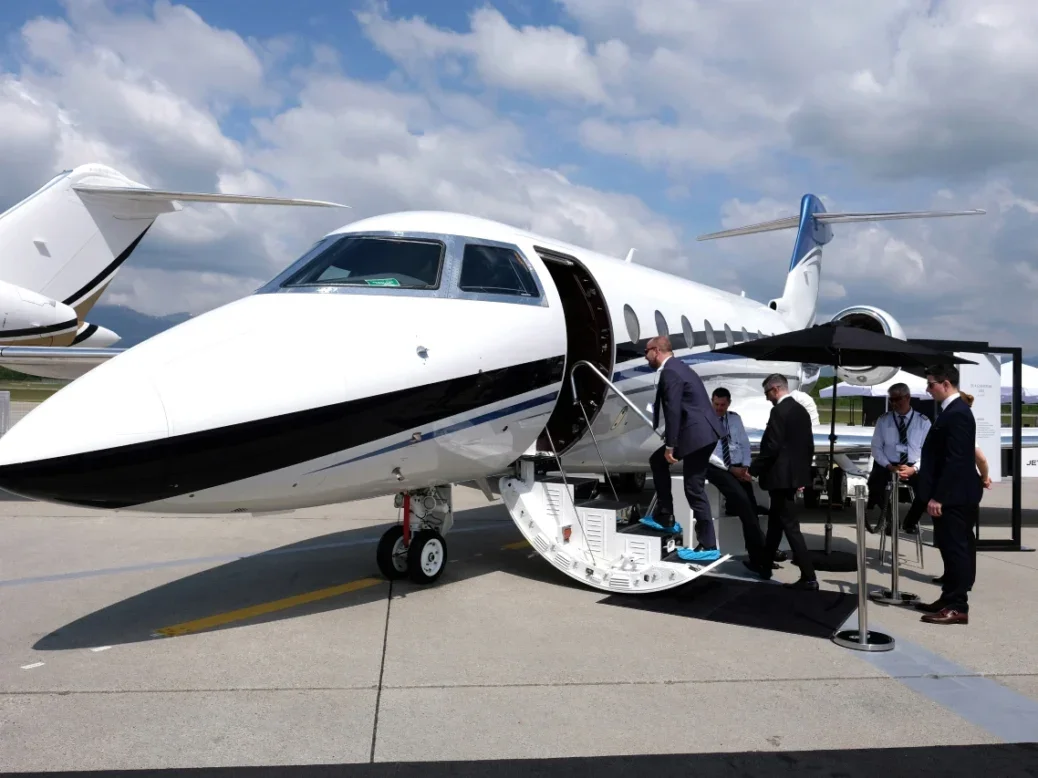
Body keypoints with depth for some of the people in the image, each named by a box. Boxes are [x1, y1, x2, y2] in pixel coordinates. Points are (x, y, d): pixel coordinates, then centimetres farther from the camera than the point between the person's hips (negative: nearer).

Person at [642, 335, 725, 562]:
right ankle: (665, 517, 24)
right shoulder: (677, 367, 19)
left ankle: (708, 546, 0)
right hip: (700, 431, 11)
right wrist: (669, 443, 25)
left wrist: (669, 446, -16)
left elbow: (673, 411, -20)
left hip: (697, 434, -11)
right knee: (657, 460, 21)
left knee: (694, 490, -6)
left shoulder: (669, 372, -14)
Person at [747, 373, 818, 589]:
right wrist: (803, 469, 22)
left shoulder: (779, 411, -17)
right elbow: (809, 445, 15)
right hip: (794, 473, 10)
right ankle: (763, 564, 31)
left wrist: (753, 470, -11)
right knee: (775, 521, 19)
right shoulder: (801, 410, 11)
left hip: (781, 475, -10)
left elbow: (771, 447, -21)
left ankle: (808, 577, -5)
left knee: (790, 526, -6)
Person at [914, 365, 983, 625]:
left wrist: (938, 497, -22)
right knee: (952, 549, 15)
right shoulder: (953, 410, 13)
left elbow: (955, 461, -23)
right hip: (951, 494, 10)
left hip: (953, 496, -10)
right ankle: (949, 600, 23)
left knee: (956, 549, -4)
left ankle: (957, 607, 3)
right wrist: (936, 494, 20)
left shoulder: (957, 414, -19)